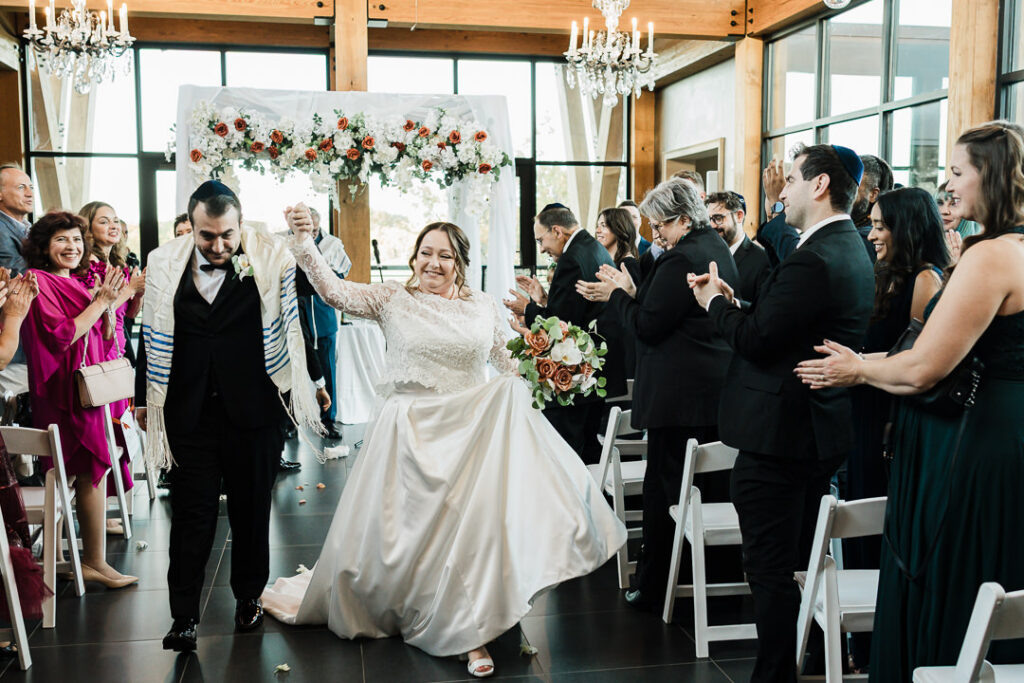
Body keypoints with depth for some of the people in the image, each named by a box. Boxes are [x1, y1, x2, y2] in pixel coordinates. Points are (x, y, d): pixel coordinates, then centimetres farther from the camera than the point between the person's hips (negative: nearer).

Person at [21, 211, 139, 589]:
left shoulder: (74, 284, 16)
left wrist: (107, 303, 1)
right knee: (92, 470, -7)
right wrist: (99, 302, -14)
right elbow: (60, 335, -18)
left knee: (91, 471, 10)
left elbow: (105, 338, 17)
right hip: (64, 391, -8)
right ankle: (94, 562, -1)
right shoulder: (39, 282, -8)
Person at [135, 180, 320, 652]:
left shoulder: (271, 260, -7)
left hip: (253, 411, -1)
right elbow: (153, 335, 8)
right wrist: (144, 399, 12)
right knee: (191, 513, 5)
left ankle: (249, 598, 34)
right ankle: (184, 617, 16)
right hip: (189, 413, 1)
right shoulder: (164, 265, -1)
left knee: (252, 508, 14)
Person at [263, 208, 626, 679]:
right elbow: (334, 291, -12)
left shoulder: (484, 306, 9)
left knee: (471, 523, -8)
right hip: (410, 435, -1)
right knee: (407, 530, 4)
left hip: (471, 433, 2)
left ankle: (470, 629, 10)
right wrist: (304, 242, -24)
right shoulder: (393, 299, 2)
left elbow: (510, 366, 16)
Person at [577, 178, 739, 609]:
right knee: (711, 487, 16)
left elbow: (647, 326, -17)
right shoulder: (718, 250, 14)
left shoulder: (681, 259, -17)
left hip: (679, 394, -10)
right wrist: (632, 293, 11)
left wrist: (616, 295, -2)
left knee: (665, 490, -1)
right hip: (716, 392, 10)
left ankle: (657, 589, 7)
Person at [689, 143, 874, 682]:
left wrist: (716, 302, -6)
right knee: (801, 562, 21)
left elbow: (757, 340, -23)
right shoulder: (852, 249, 11)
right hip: (822, 434, 11)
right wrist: (735, 303, 8)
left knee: (770, 568, 1)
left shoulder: (813, 259, -22)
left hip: (779, 435, -10)